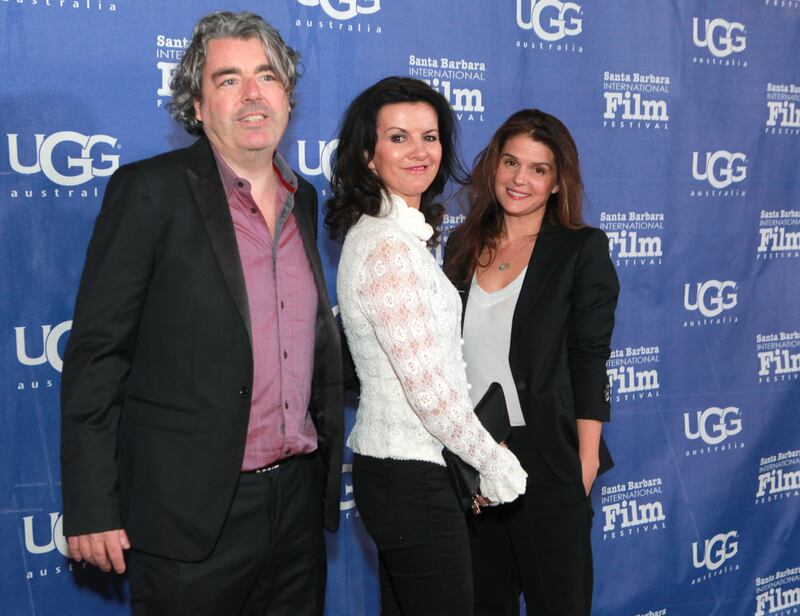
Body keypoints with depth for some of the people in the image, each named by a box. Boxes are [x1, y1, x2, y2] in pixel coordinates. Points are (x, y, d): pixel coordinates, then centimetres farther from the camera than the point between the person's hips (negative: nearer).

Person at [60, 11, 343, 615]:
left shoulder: (303, 199, 9)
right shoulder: (150, 190, -10)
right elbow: (96, 354, -11)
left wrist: (327, 467, 14)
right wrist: (92, 507, -13)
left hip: (299, 496, 6)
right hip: (193, 513, -5)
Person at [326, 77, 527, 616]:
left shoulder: (401, 234, 11)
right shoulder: (388, 247, -20)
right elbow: (430, 389, -21)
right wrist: (496, 464, -8)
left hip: (395, 465, 10)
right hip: (412, 476, -10)